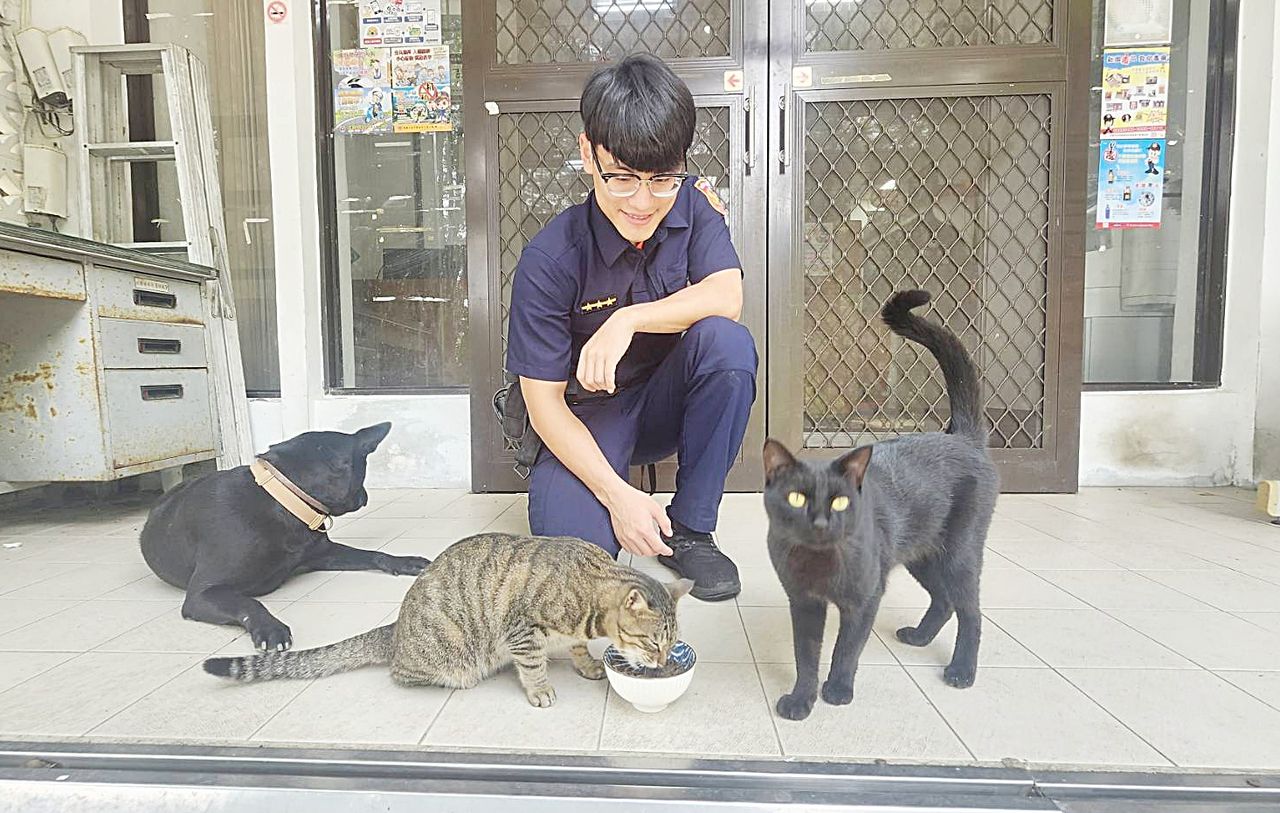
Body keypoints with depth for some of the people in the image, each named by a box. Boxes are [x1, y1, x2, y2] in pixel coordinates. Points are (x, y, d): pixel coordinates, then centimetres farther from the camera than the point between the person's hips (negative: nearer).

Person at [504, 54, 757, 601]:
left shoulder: (694, 204, -9)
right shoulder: (550, 259, -21)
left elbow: (727, 298, -23)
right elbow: (544, 402, -19)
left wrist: (630, 319, -35)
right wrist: (618, 495, -27)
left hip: (669, 403, 4)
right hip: (587, 420, -3)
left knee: (726, 341, -29)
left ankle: (689, 529, -13)